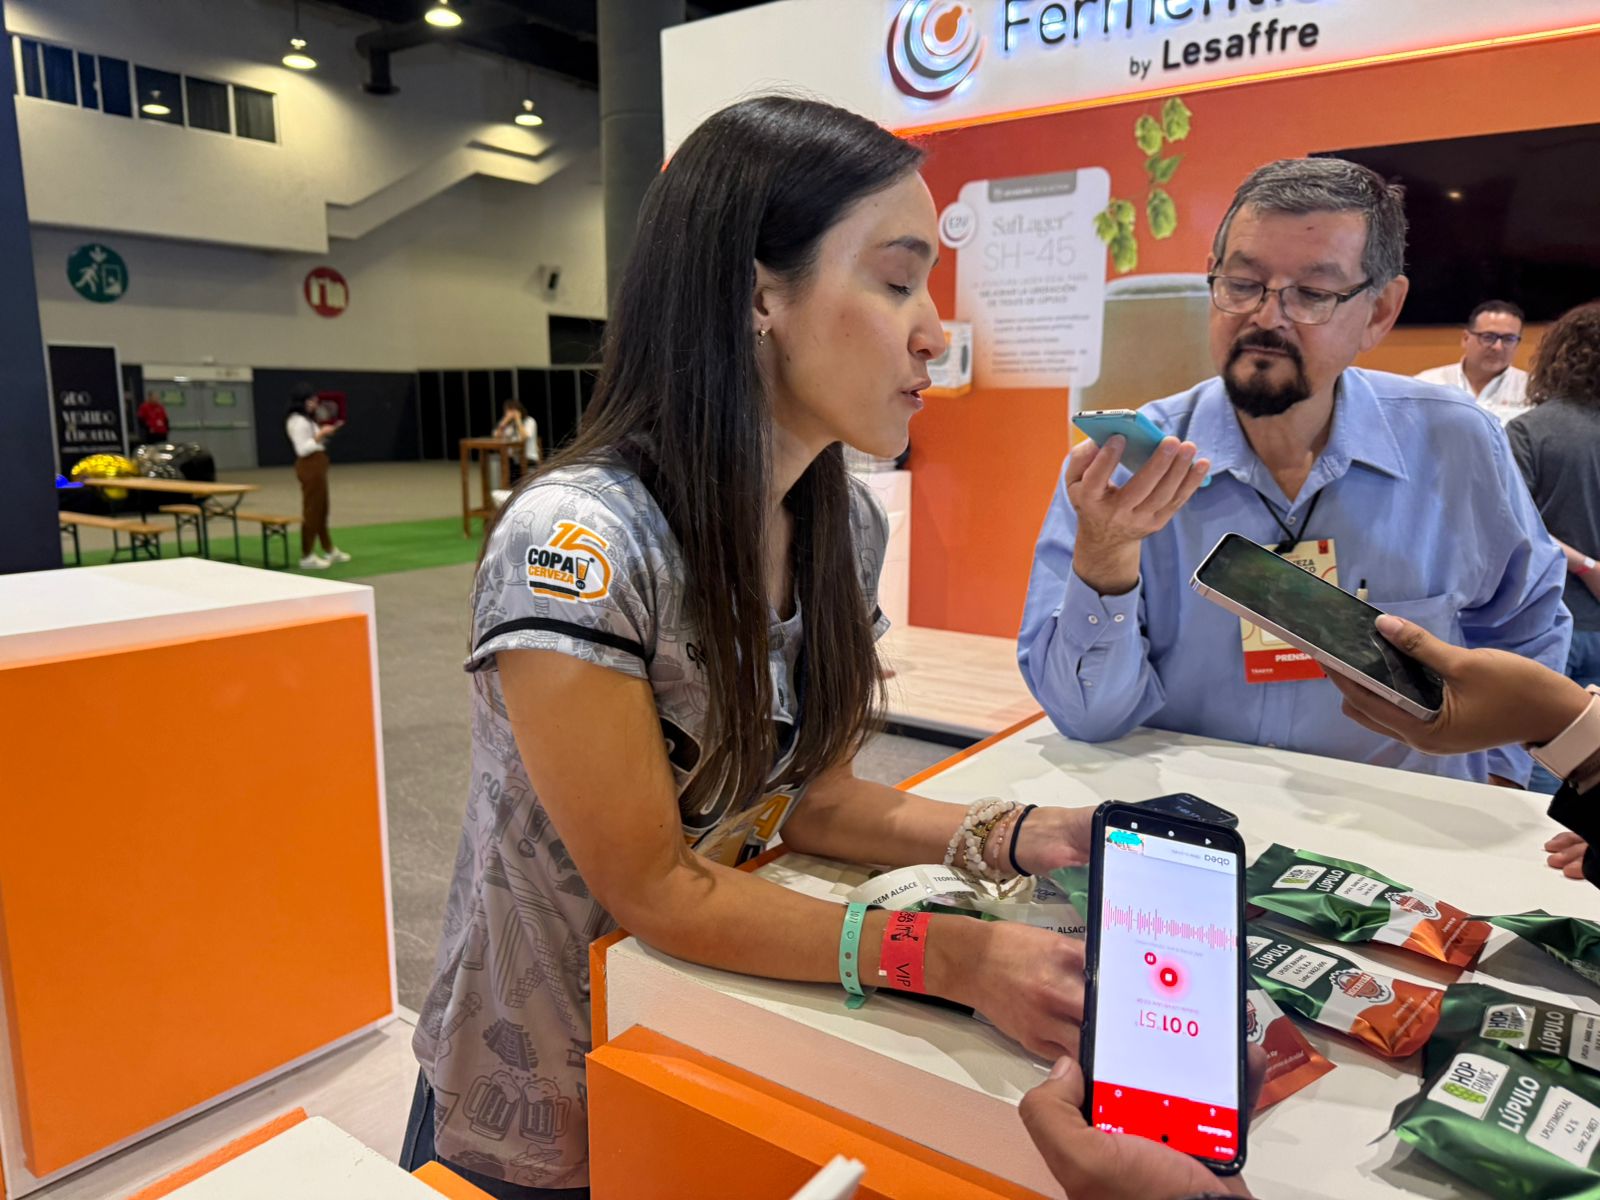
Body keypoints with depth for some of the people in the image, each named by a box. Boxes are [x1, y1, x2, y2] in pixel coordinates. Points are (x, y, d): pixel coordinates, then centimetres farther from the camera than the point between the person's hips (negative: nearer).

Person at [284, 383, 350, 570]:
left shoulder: (307, 420, 17)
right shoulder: (297, 421, -14)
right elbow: (302, 449, -21)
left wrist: (327, 432, 8)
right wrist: (321, 434, -23)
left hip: (318, 466, 10)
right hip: (309, 467, -10)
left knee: (321, 509, 16)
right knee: (311, 510, -8)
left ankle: (329, 551, 25)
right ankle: (307, 557, -5)